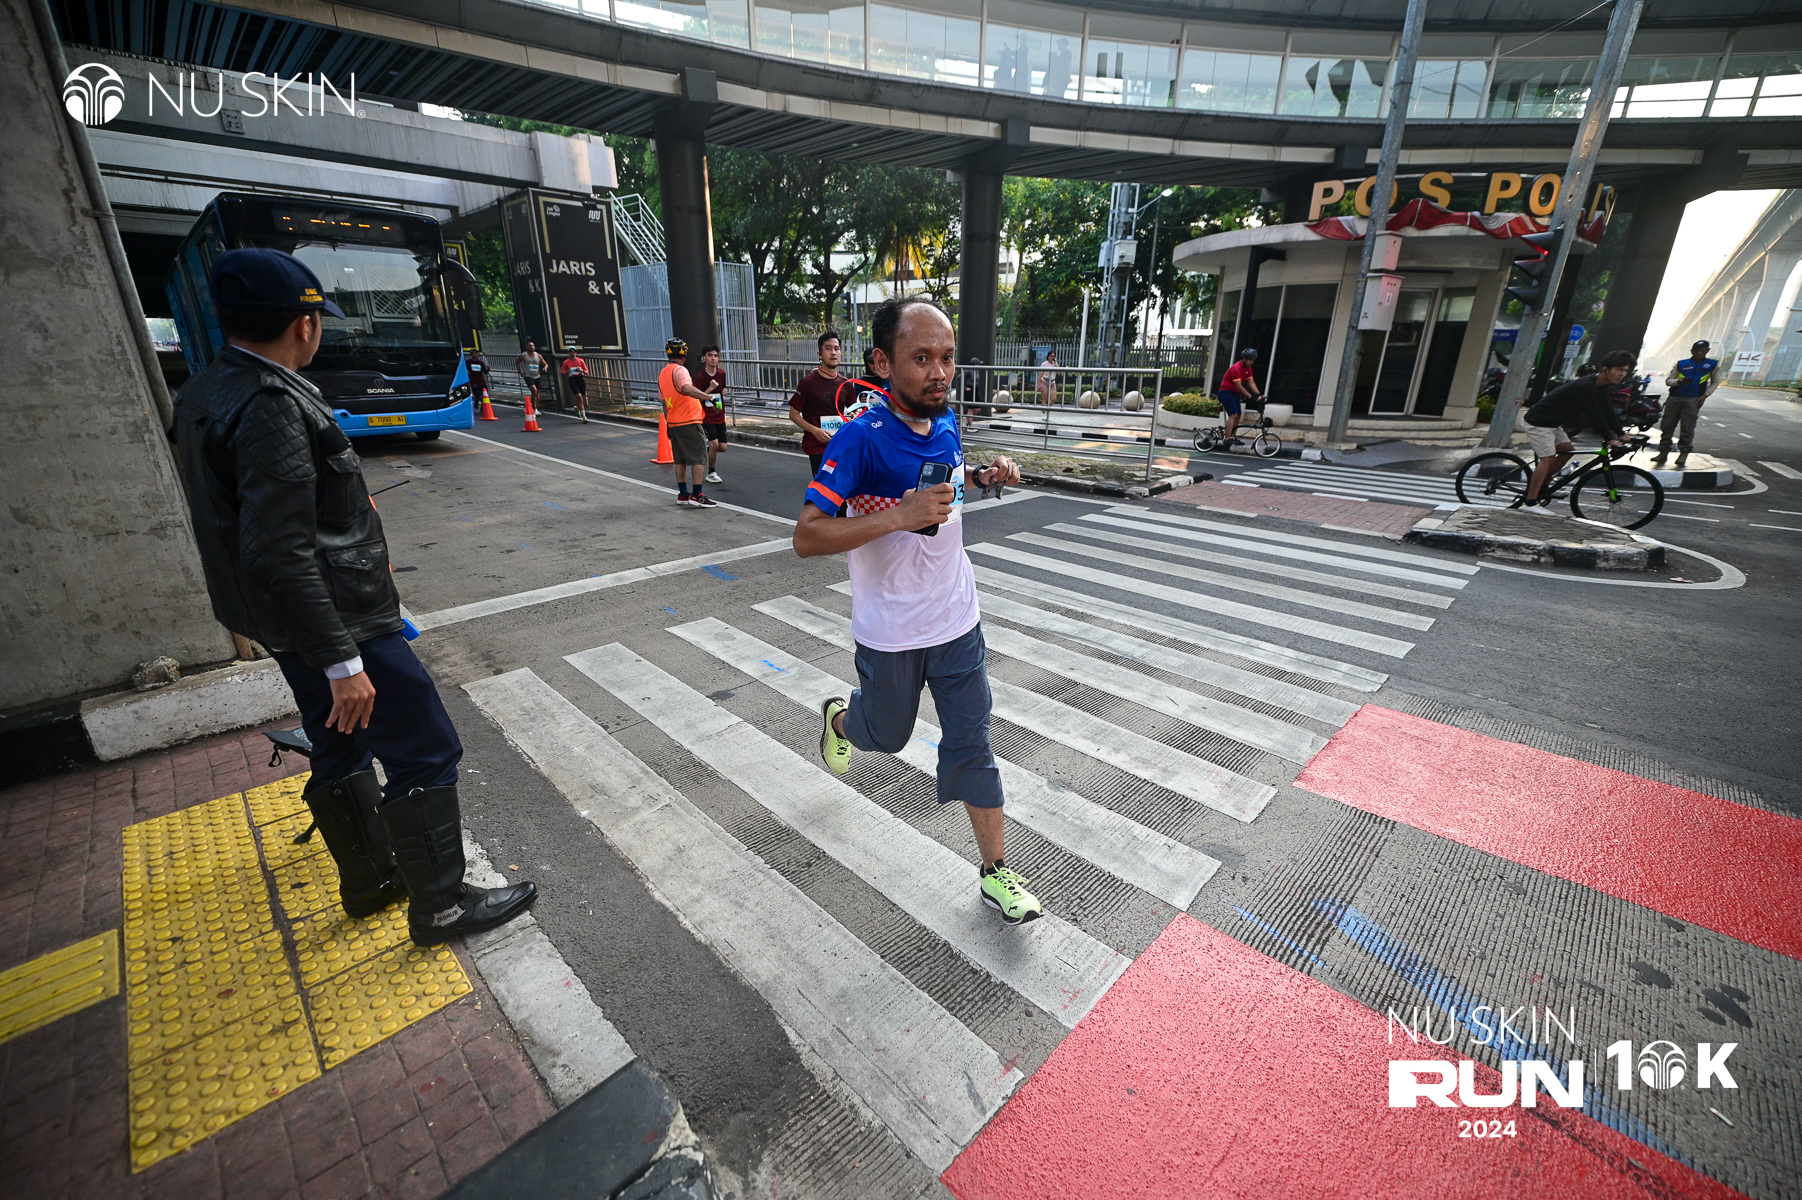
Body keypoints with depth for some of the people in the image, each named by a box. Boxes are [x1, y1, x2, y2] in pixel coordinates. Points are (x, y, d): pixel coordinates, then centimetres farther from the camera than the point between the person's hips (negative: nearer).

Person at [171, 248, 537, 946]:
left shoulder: (206, 395, 9)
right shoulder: (271, 408, -23)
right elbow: (280, 557, -28)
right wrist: (342, 662, -25)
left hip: (292, 624, 11)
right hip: (336, 623, -10)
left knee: (342, 751, 21)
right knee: (425, 756, 0)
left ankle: (370, 881, 38)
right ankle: (438, 907, 13)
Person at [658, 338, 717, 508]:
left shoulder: (662, 374, 13)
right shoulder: (680, 370, -12)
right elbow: (686, 388, -33)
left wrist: (668, 424, 24)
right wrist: (708, 397, -39)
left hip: (673, 423, 8)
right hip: (689, 422, -8)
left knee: (680, 459, 13)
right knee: (699, 458, -4)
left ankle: (683, 494, 17)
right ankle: (697, 495, -7)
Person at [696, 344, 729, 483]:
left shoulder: (722, 374, 5)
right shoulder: (700, 377, -10)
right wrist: (710, 388, -21)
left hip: (720, 416, 5)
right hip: (707, 417, -5)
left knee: (723, 447, 1)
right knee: (714, 443, -17)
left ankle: (706, 450, 33)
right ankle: (711, 473, 2)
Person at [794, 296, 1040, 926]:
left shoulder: (945, 423, -1)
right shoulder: (861, 438, -22)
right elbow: (806, 536, -26)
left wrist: (984, 476, 1)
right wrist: (900, 515, -36)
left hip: (957, 619, 5)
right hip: (891, 632, -4)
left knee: (973, 743, 8)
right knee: (888, 735, 19)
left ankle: (995, 873, 24)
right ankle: (839, 717, 55)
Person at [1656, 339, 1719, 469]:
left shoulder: (1713, 364, 12)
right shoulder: (1681, 364, 11)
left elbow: (1715, 382, 16)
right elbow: (1668, 380, 10)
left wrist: (1705, 395, 1)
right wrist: (1679, 381, -12)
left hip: (1693, 400, -1)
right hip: (1675, 398, 1)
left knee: (1687, 428, -7)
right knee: (1667, 425, -1)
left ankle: (1684, 454, -7)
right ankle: (1663, 452, 4)